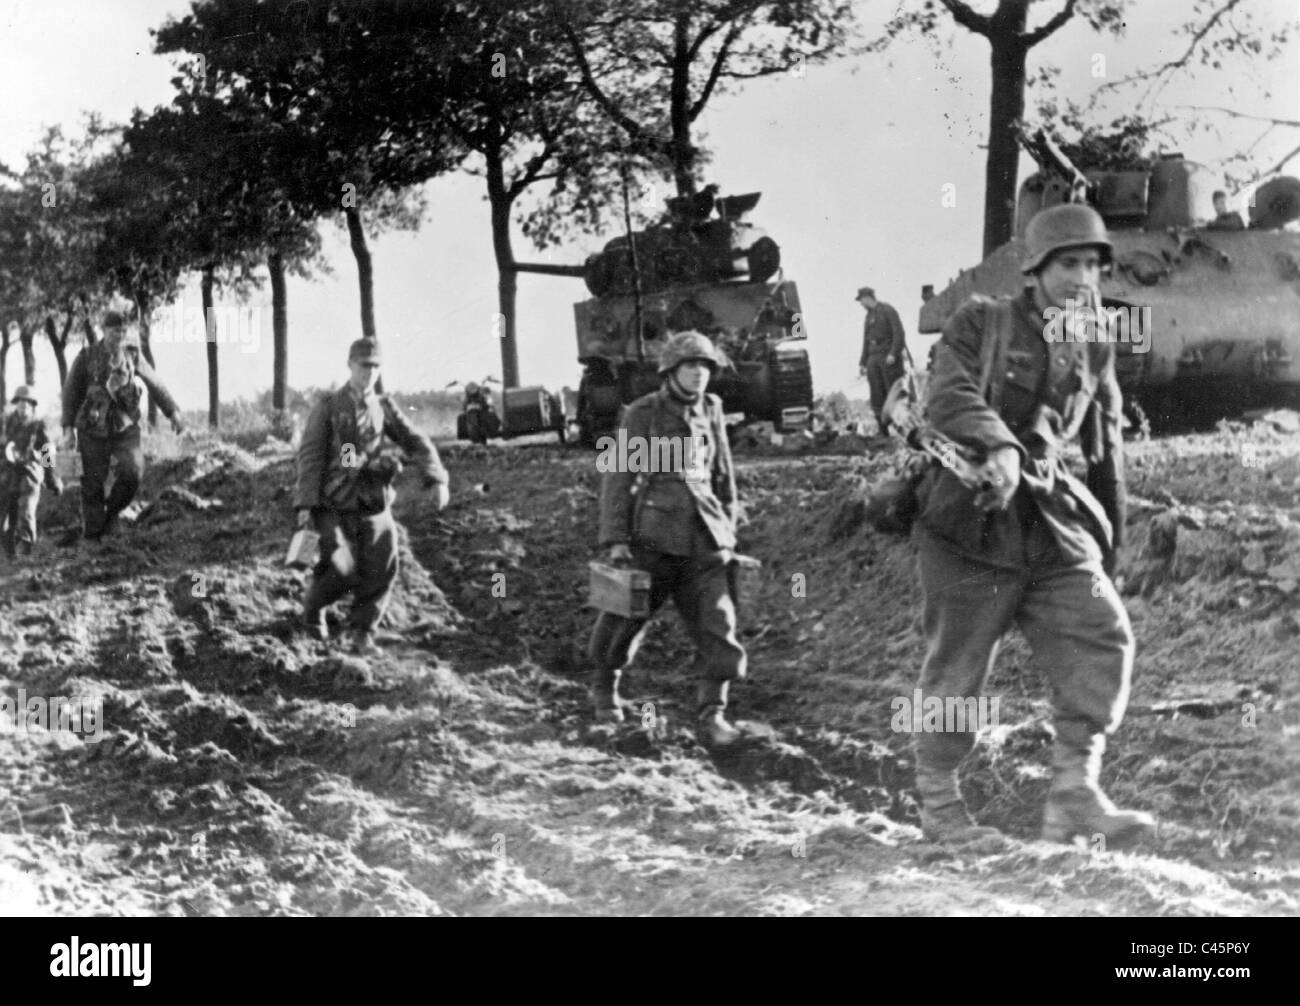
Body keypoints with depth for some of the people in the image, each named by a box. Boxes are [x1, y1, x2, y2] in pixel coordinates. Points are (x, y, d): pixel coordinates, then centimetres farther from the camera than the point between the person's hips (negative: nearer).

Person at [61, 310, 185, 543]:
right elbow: (70, 392, 3)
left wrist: (173, 412, 6)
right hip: (93, 430, -1)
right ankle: (92, 537, 10)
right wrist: (68, 427, -3)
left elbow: (156, 386, 11)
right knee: (93, 484, 0)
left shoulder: (133, 358, 6)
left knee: (133, 471, -18)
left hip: (125, 428, 1)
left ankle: (112, 512, 9)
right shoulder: (87, 357, 1)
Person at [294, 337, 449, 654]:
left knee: (380, 570, -5)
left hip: (374, 503, 4)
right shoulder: (328, 407, 1)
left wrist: (436, 478, -10)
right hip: (336, 505, -4)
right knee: (341, 570, -13)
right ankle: (312, 607, 18)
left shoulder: (383, 408, 10)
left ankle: (363, 633, 10)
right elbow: (310, 456, -3)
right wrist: (306, 503, -10)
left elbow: (415, 442, 5)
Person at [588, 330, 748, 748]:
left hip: (703, 540, 3)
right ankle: (604, 686, 38)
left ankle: (710, 714, -7)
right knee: (627, 617, 11)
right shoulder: (642, 414, -5)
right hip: (654, 537, -3)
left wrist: (728, 528, 19)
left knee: (717, 624, -10)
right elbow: (618, 478, -6)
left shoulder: (711, 412, 8)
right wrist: (615, 539, -10)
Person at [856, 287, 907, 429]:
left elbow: (898, 332, -10)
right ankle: (883, 429, -1)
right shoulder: (868, 317, 20)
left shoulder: (887, 310, -1)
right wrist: (862, 363, 16)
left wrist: (893, 353, -19)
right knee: (877, 396, -2)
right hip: (873, 358, 6)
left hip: (889, 357, -6)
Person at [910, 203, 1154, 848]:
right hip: (971, 521, -5)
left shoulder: (1094, 351, 16)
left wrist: (1109, 540, 24)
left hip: (1053, 524, 5)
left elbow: (1105, 450, 23)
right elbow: (947, 394, -17)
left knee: (1102, 639, -11)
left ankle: (1073, 797, -9)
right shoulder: (982, 323, 0)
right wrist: (998, 443, -35)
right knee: (957, 667, 2)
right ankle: (939, 805, 17)